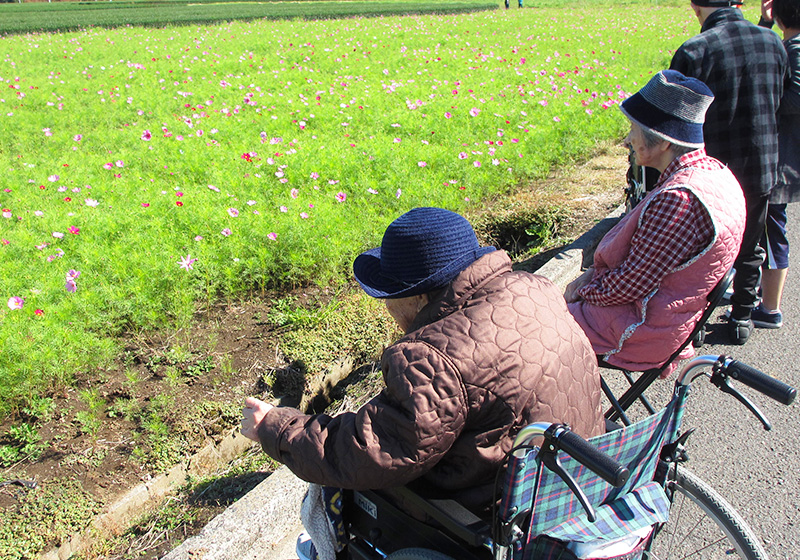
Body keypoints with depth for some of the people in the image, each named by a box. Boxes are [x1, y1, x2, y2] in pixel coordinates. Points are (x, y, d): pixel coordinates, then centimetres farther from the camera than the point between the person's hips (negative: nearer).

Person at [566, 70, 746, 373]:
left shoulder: (678, 199, -31)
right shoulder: (711, 170, 1)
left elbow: (629, 284, -23)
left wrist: (585, 289, -6)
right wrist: (595, 272, 3)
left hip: (646, 330, -10)